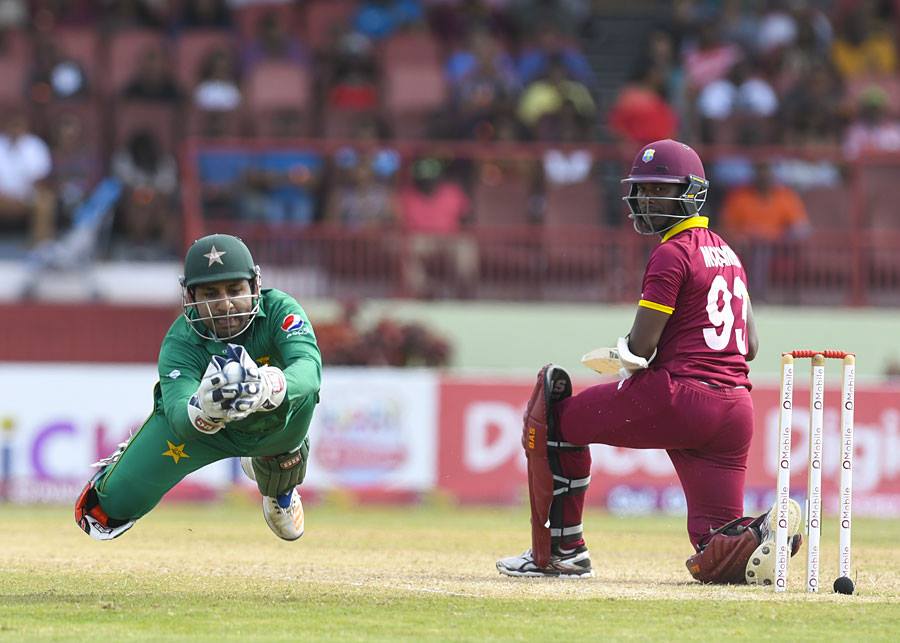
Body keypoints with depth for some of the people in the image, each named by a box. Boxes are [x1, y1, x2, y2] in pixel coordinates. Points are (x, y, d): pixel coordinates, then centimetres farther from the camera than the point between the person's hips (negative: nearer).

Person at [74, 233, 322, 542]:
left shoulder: (279, 310, -33)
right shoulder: (180, 341, -32)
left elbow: (309, 367, -51)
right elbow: (178, 417, -47)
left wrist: (269, 388, -74)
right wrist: (204, 409, -72)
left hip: (274, 422, 3)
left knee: (302, 391, -25)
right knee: (119, 504, -10)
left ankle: (279, 483, 11)